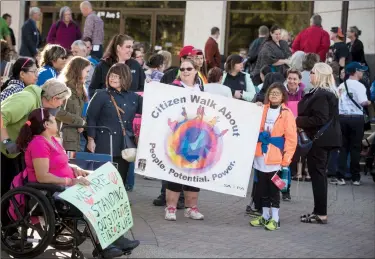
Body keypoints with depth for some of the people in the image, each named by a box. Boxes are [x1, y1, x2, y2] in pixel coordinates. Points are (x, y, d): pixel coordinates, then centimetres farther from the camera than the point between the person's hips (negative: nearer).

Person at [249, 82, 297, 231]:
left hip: (276, 159, -5)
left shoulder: (286, 113, -7)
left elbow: (291, 139, -9)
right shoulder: (262, 110, 8)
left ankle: (275, 219, 8)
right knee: (263, 188, 12)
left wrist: (286, 160, -12)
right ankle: (265, 216, 23)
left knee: (273, 189, 1)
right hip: (261, 157, 5)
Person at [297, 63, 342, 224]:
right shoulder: (330, 93, 13)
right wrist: (301, 121, 11)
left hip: (319, 139, -10)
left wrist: (298, 121, -14)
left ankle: (321, 214, -2)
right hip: (326, 138, 10)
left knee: (317, 174, -5)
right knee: (320, 174, 15)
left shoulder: (320, 95, -19)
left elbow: (319, 119, -25)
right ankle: (319, 211, 22)